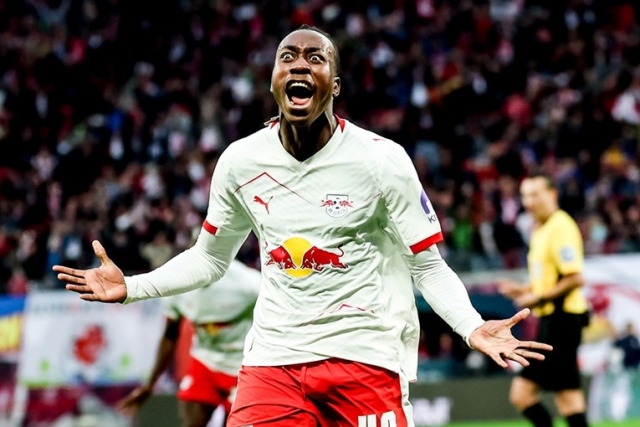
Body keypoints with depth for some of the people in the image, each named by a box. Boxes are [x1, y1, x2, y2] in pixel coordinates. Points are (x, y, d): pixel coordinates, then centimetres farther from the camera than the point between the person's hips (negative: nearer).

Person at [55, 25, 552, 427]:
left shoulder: (382, 159, -6)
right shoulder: (240, 160, 5)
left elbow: (428, 267, -2)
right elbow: (209, 258, 19)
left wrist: (472, 327, -19)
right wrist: (132, 287, 8)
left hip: (365, 354, -3)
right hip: (274, 357, 3)